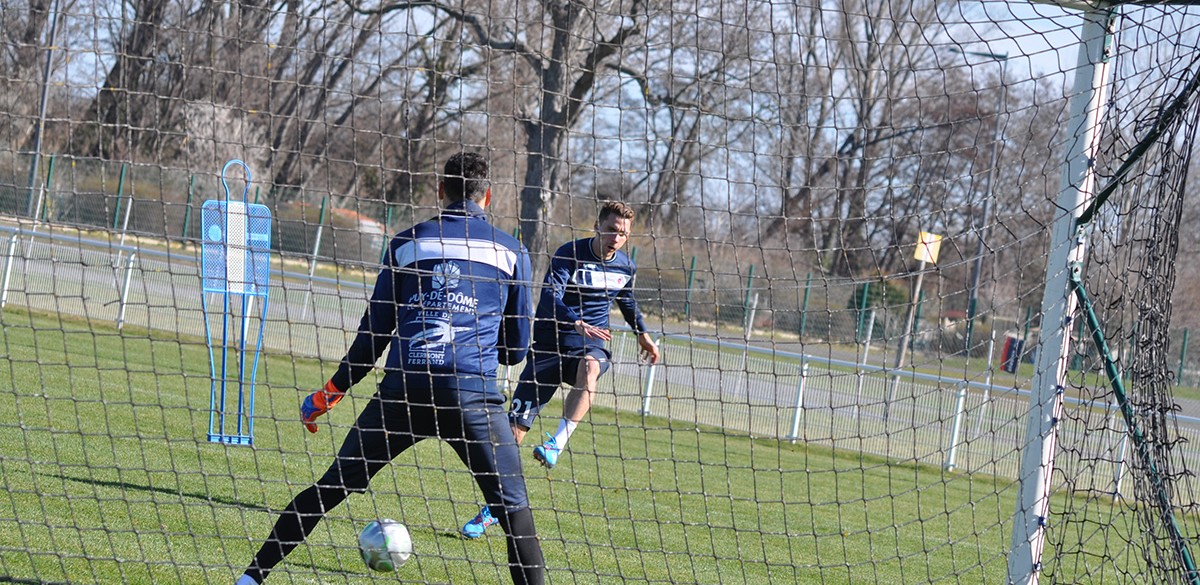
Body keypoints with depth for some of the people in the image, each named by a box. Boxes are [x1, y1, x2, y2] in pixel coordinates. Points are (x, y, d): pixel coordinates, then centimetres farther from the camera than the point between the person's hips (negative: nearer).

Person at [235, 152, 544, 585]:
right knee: (513, 508, 5)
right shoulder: (511, 252, 10)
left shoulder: (407, 243, 12)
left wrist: (330, 393, 23)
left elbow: (374, 332, 12)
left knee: (331, 488, 11)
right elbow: (517, 348, 15)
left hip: (404, 389, 2)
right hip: (473, 394, -2)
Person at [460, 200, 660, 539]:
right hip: (551, 343, -2)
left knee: (590, 368, -39)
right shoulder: (569, 254, -12)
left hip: (591, 345, 2)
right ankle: (492, 510, 3)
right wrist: (578, 324, -41)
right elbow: (550, 298, -27)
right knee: (515, 425, -7)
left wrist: (642, 332, 29)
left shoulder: (626, 267, 6)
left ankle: (557, 444, -43)